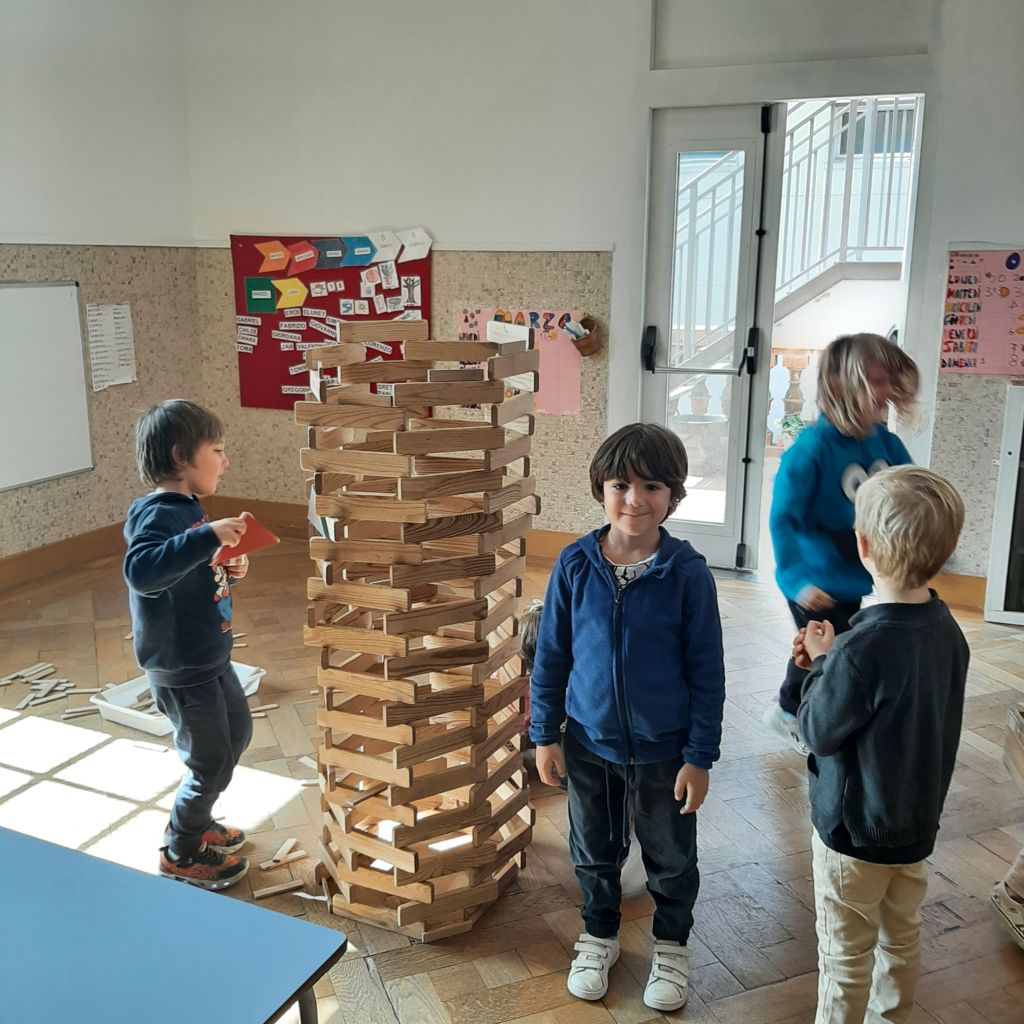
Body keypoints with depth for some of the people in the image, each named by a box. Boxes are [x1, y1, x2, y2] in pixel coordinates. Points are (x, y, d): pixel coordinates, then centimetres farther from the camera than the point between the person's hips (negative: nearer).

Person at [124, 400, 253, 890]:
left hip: (208, 656, 10)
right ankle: (181, 852, 29)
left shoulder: (187, 510, 8)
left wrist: (228, 571, 1)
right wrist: (208, 536, -47)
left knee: (237, 731, 24)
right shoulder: (157, 514, -23)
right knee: (210, 761, 5)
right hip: (180, 669, -10)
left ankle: (195, 820, 44)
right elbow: (141, 570, -42)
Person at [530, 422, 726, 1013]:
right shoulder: (576, 564, -11)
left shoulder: (688, 574, -17)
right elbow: (551, 654, -2)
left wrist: (700, 758, -9)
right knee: (594, 853, 22)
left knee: (671, 859, 19)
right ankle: (600, 937, 47)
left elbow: (707, 674, -10)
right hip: (588, 743, 2)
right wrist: (545, 734, 0)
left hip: (664, 751, -2)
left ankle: (673, 947, 45)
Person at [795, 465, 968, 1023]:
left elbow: (819, 732, -20)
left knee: (846, 954, 13)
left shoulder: (862, 649, -33)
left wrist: (822, 664, -8)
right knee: (902, 935, 26)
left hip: (855, 828, -7)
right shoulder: (947, 631, -7)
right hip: (918, 819, 7)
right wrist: (832, 662, -5)